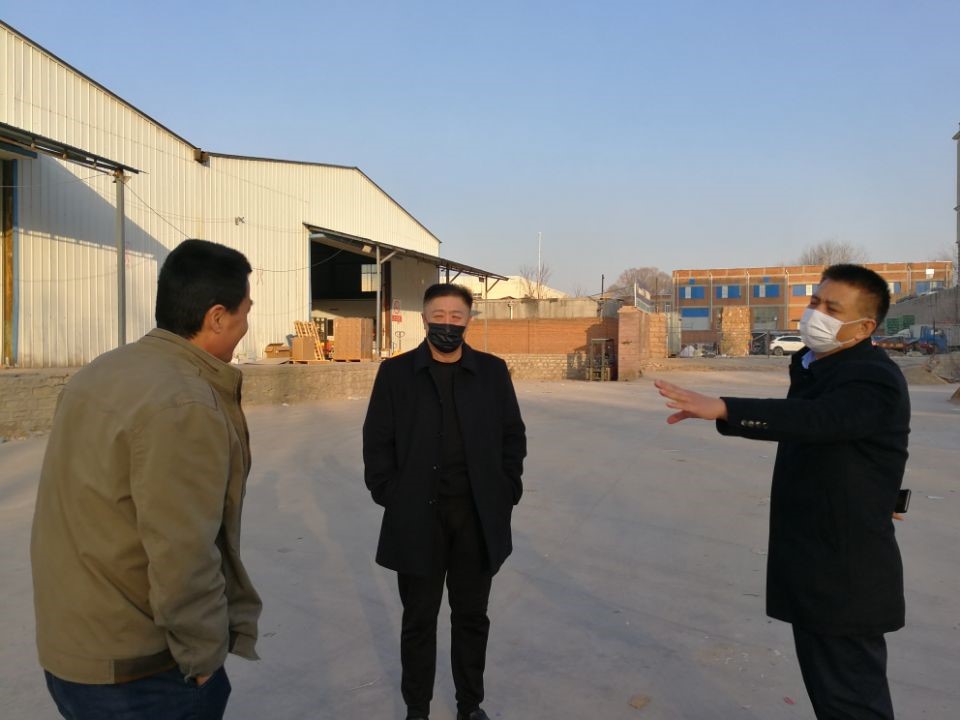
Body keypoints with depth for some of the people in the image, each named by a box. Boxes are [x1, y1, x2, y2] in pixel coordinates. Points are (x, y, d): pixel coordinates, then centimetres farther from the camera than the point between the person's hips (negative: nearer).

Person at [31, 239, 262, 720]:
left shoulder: (99, 374, 3)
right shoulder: (184, 406, -26)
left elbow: (91, 513, 9)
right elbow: (182, 563, -27)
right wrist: (206, 658, -11)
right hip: (139, 671, -8)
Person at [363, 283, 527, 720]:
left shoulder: (493, 371, 3)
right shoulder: (396, 372, -1)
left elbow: (513, 436, 7)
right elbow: (377, 442, 0)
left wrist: (506, 493, -1)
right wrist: (390, 497, -7)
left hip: (478, 516, 1)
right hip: (417, 518, -1)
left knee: (471, 616, 15)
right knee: (419, 619, 13)